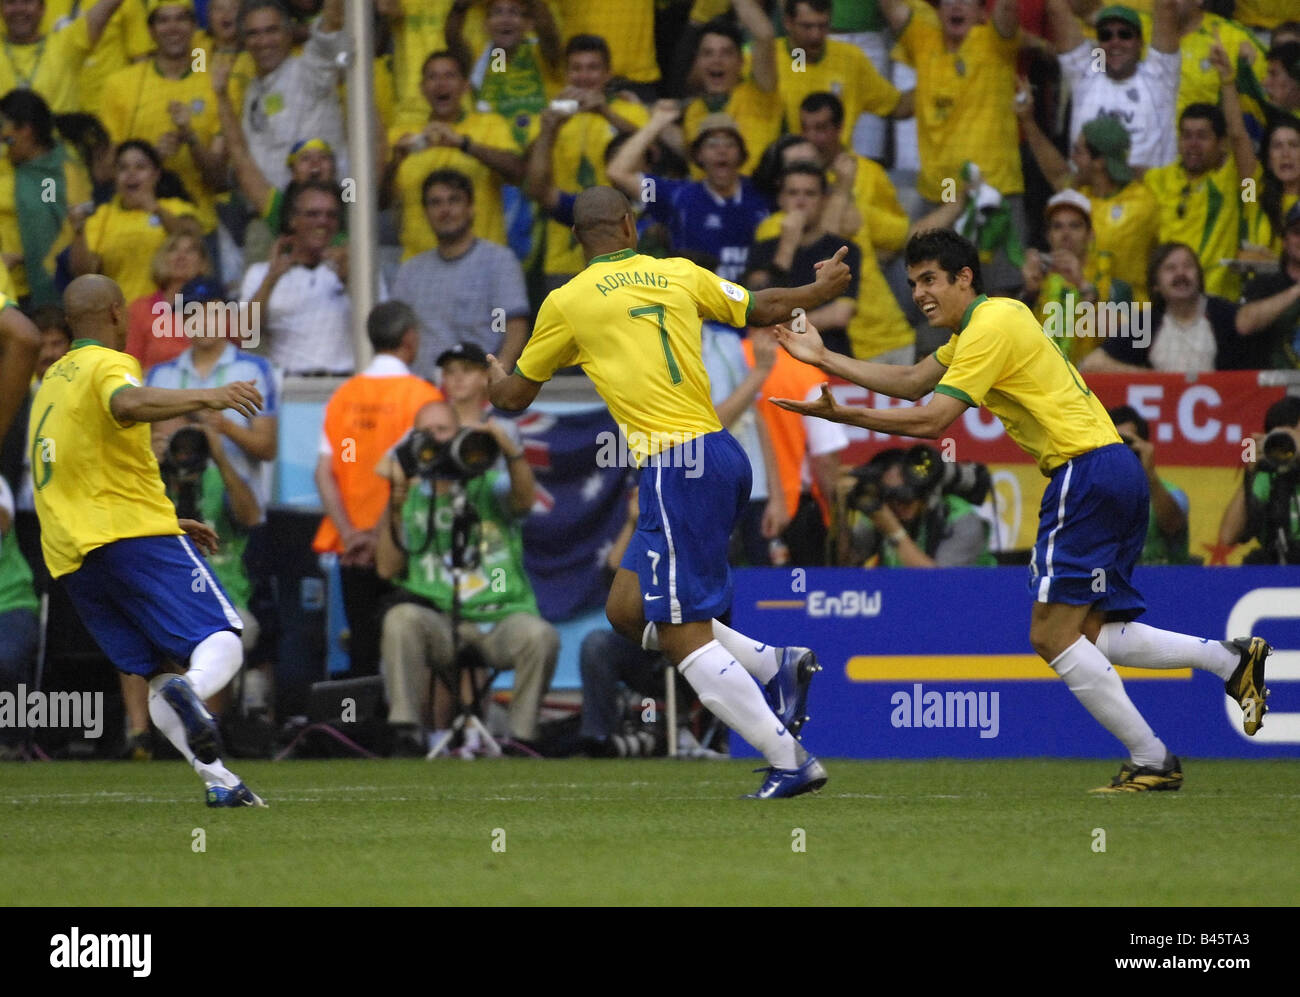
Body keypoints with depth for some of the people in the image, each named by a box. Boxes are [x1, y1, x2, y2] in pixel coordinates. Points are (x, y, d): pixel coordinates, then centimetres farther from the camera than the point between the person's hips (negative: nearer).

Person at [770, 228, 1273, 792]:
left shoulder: (991, 326, -10)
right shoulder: (983, 325, 20)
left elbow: (931, 421, -15)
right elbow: (910, 383, 23)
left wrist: (841, 415, -13)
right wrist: (824, 359, 20)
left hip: (1085, 468, -10)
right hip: (1117, 470, 10)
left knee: (1053, 635, -9)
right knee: (1089, 636, 9)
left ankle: (1151, 761, -8)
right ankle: (1231, 658, 4)